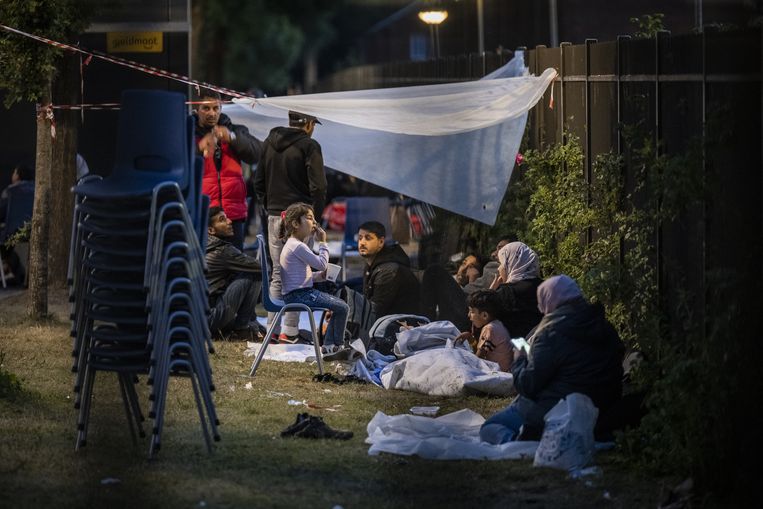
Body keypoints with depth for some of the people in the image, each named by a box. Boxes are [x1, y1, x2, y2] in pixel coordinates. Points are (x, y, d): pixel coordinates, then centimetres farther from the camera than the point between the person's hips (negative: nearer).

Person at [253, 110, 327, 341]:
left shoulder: (269, 143, 12)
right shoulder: (308, 145, -8)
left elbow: (259, 181, 17)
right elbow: (318, 186, -12)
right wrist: (315, 214, -1)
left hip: (274, 217, 6)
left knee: (277, 274, 12)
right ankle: (289, 330, -7)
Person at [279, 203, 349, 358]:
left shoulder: (293, 244, 18)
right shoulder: (298, 246, -16)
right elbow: (321, 263, -18)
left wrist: (321, 275, 5)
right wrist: (322, 243, -6)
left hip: (301, 292, 11)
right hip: (299, 295, -11)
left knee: (340, 306, 18)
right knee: (343, 308, -10)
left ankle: (328, 346, 17)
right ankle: (338, 346, 4)